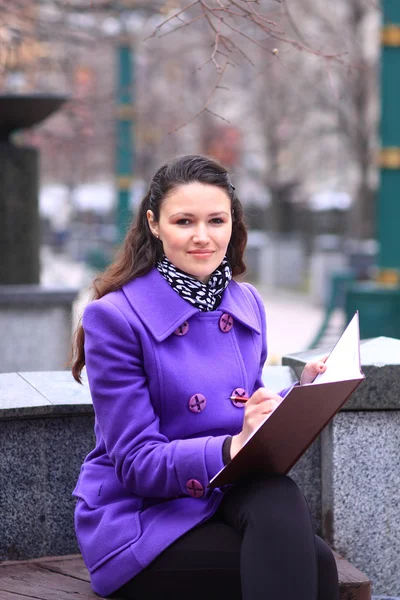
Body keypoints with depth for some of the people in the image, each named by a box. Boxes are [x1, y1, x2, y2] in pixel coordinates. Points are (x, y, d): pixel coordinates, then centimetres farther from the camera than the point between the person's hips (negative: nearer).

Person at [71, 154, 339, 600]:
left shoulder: (247, 303, 7)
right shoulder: (115, 317, -11)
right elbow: (137, 463, -13)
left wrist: (305, 392, -5)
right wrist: (232, 447, -28)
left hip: (229, 498, 6)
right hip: (139, 515, -5)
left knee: (279, 497, -31)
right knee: (314, 562, -29)